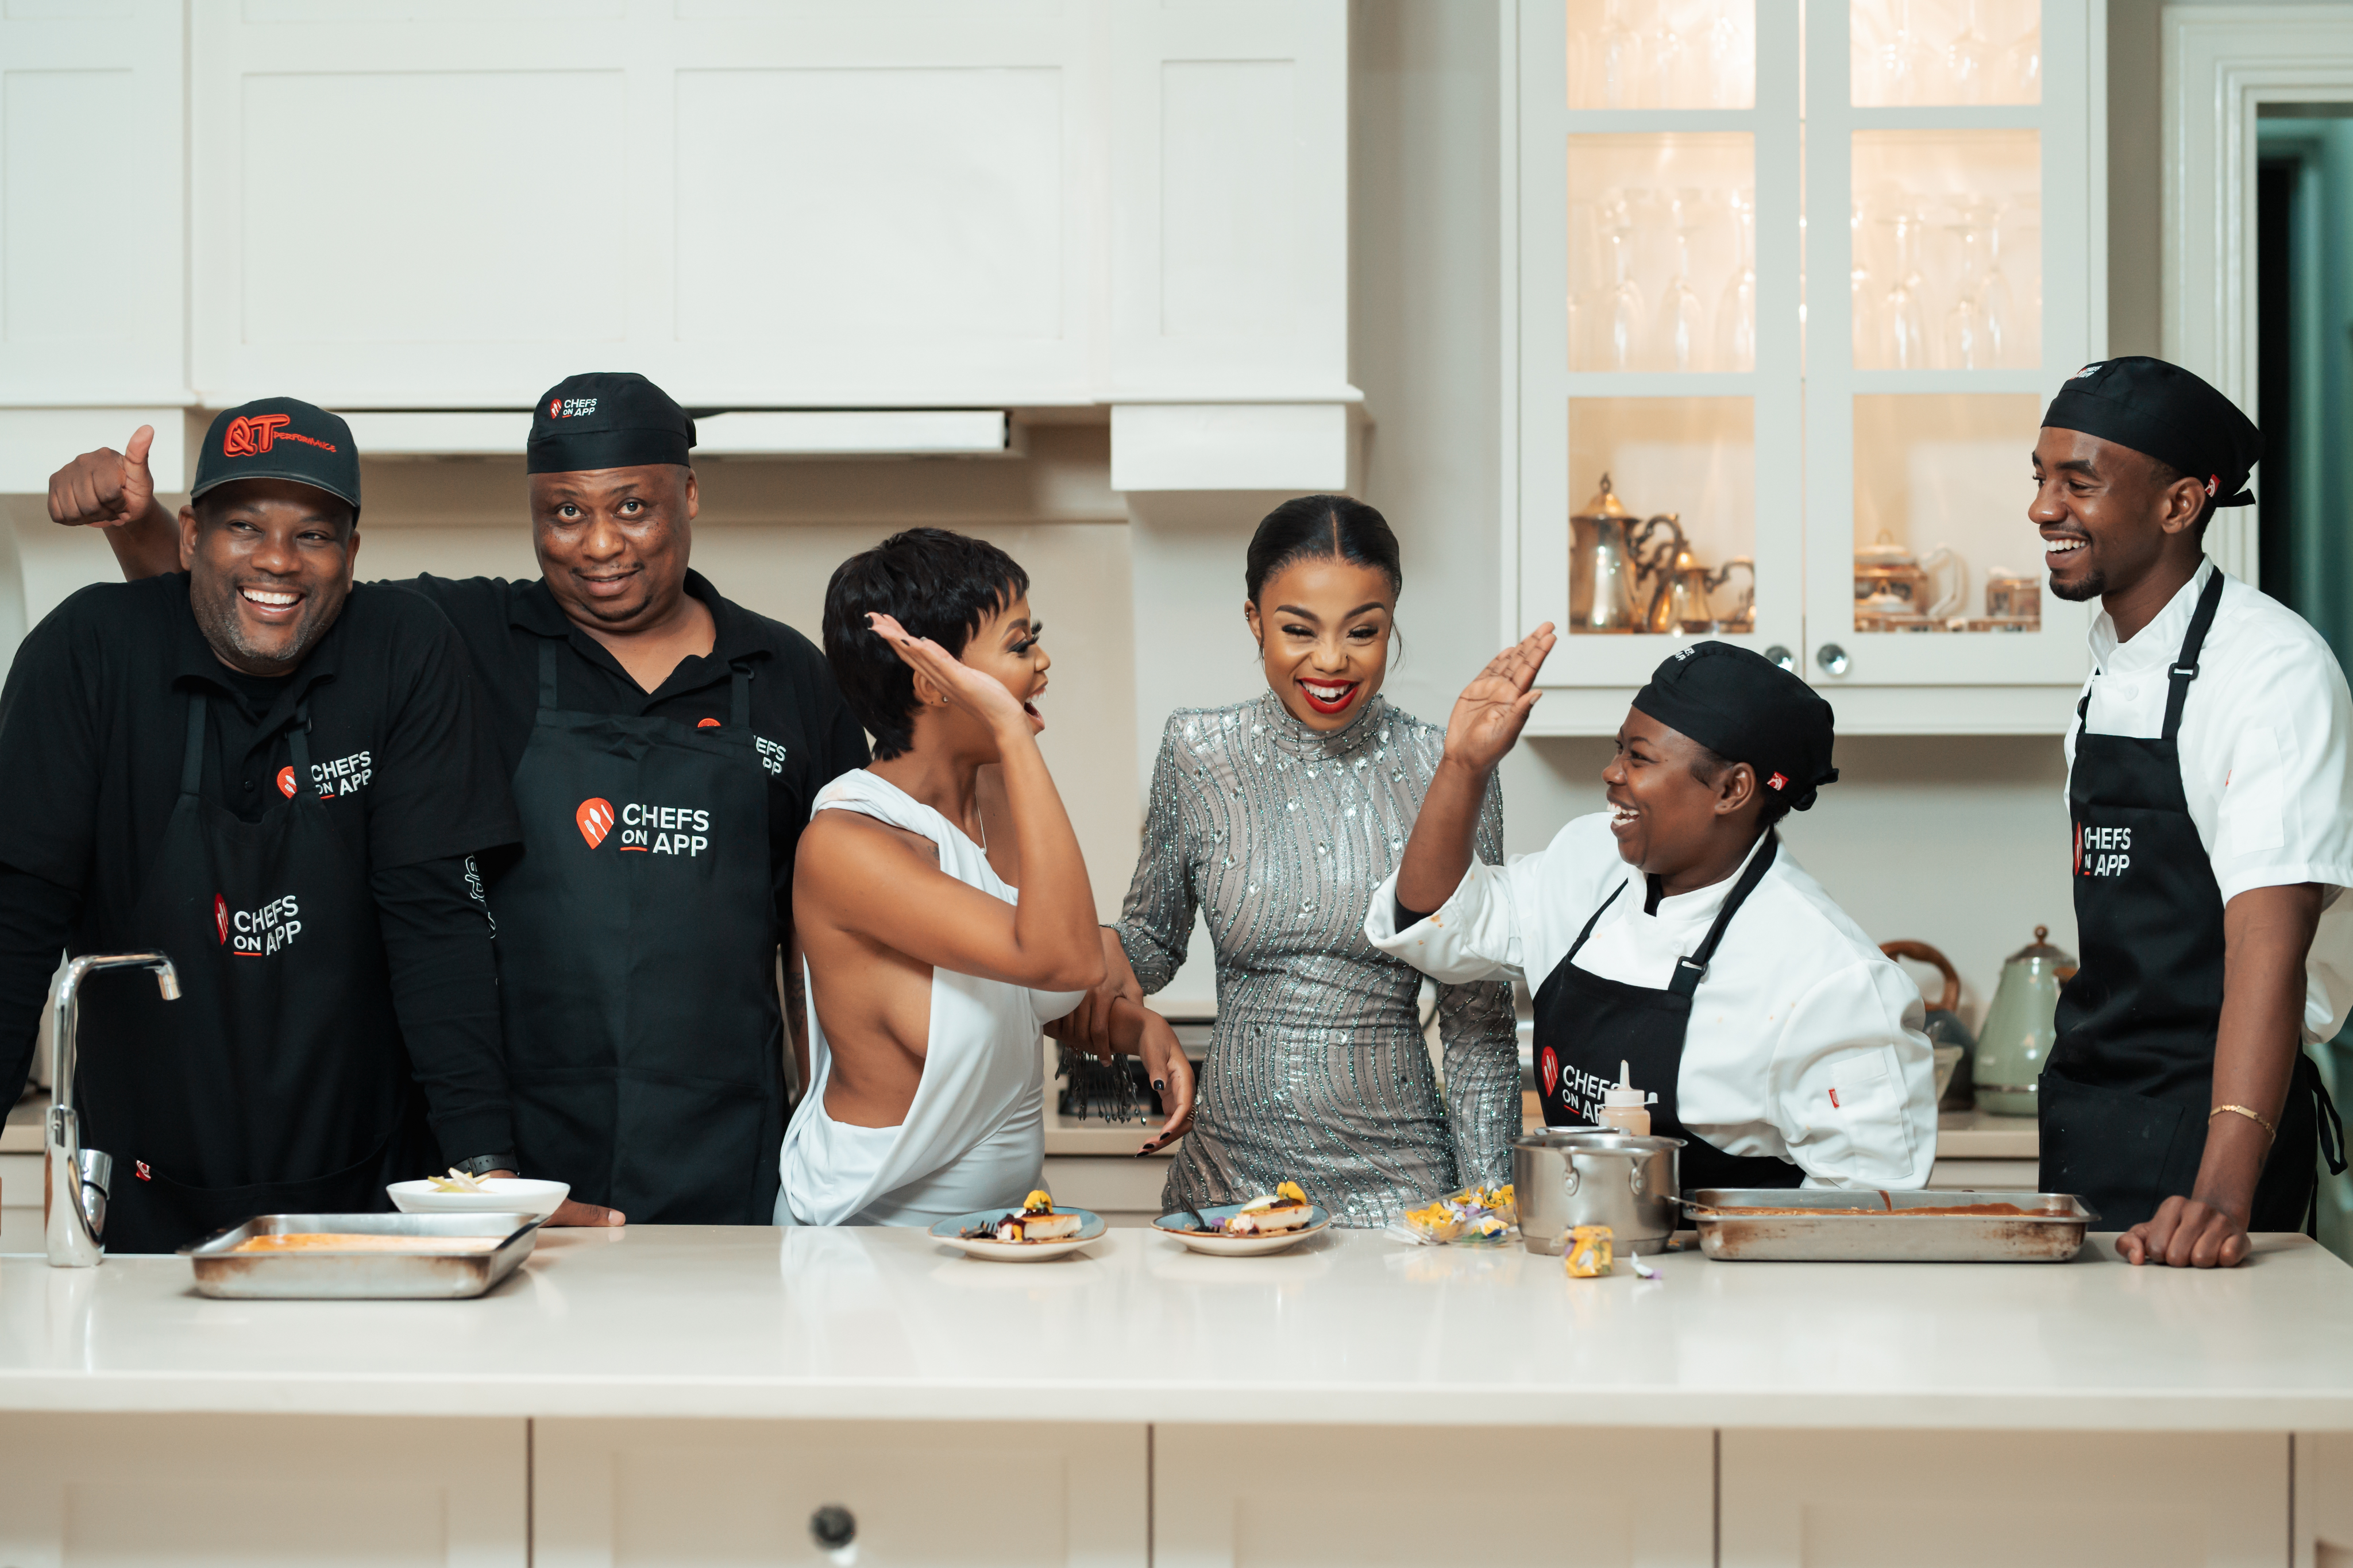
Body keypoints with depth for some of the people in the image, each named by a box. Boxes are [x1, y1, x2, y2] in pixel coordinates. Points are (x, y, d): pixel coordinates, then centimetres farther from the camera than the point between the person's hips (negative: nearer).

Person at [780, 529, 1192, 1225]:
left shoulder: (999, 803, 5)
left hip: (1009, 1209, 7)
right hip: (872, 1228, -7)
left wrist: (1138, 1027, -1)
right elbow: (1065, 957, -30)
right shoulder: (842, 846, -20)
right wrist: (1012, 732, -28)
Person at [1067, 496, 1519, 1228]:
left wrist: (1484, 1211, -1)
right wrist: (1107, 955, -11)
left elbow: (1481, 1019, 2)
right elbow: (1154, 938, 12)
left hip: (1396, 1175, -1)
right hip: (1229, 1165, 1)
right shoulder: (1199, 753, -1)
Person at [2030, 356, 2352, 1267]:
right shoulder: (2110, 667, 11)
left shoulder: (2274, 668, -15)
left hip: (2205, 1123, -7)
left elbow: (2270, 936, -25)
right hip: (2087, 1123, 7)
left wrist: (2222, 1191, -35)